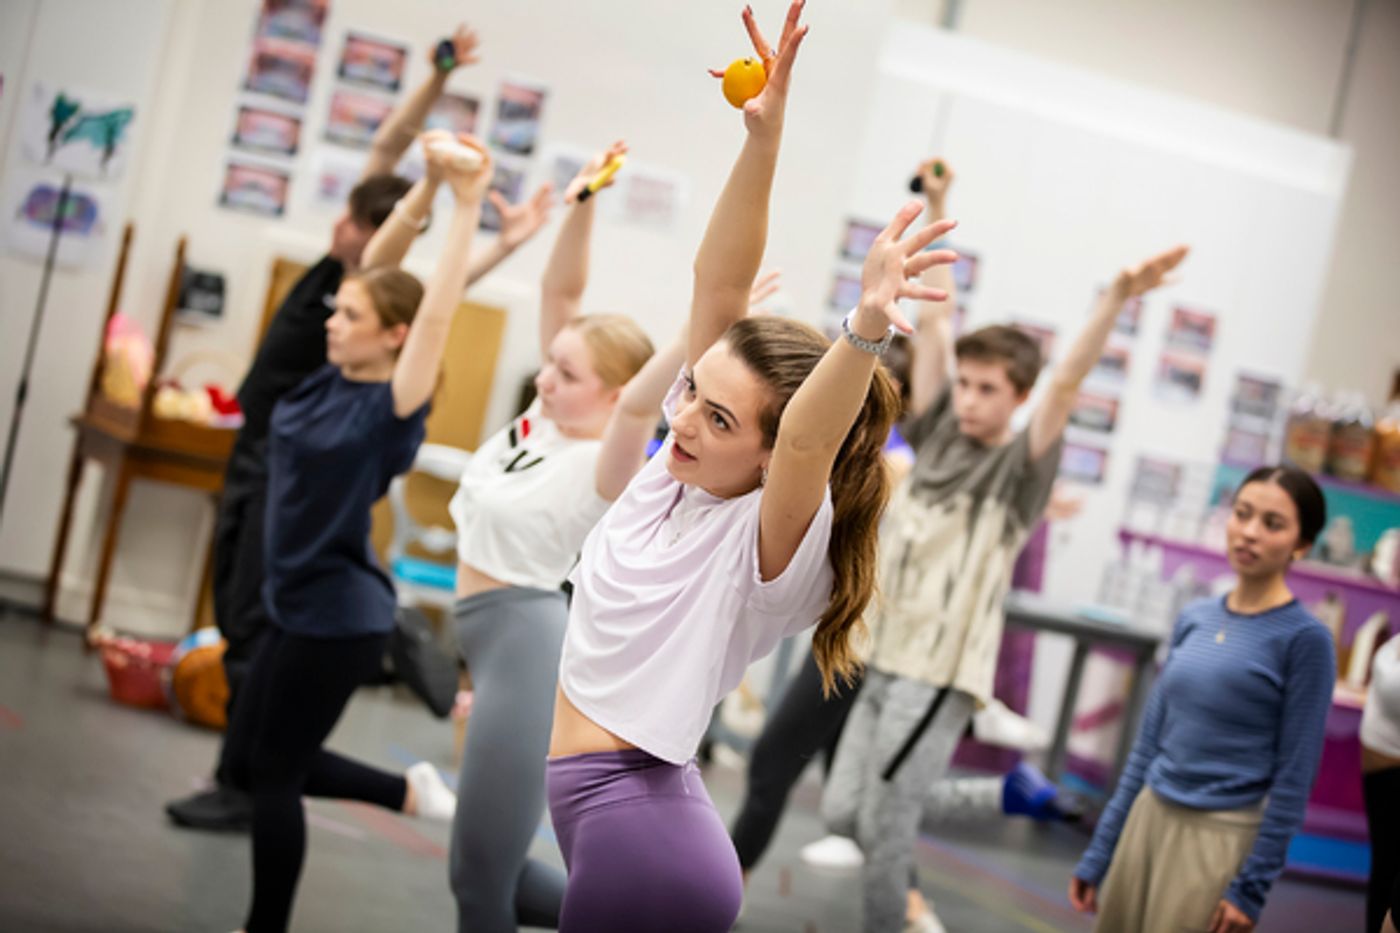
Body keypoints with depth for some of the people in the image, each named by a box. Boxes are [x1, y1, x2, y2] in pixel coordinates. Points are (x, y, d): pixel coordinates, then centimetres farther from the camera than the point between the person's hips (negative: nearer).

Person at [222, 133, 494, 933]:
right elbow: (376, 272, 6)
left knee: (273, 770, 3)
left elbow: (437, 313, -26)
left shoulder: (390, 409, -17)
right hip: (298, 604, 8)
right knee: (252, 760, 18)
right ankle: (408, 790, 29)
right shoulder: (328, 382, 3)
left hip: (342, 614, -8)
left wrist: (468, 205, -27)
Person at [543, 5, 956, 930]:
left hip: (642, 833, -8)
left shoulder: (765, 540, -18)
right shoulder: (676, 468, -1)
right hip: (604, 808, 8)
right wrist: (763, 135, -16)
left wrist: (867, 331, -59)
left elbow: (809, 438, -41)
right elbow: (719, 281, -6)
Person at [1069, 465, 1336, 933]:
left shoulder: (1305, 639, -10)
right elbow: (1149, 741, 11)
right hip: (1147, 822, 5)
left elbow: (1294, 776, -9)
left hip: (1222, 841, -5)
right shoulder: (1194, 619, 7)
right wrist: (1099, 852, 11)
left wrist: (1252, 887, -11)